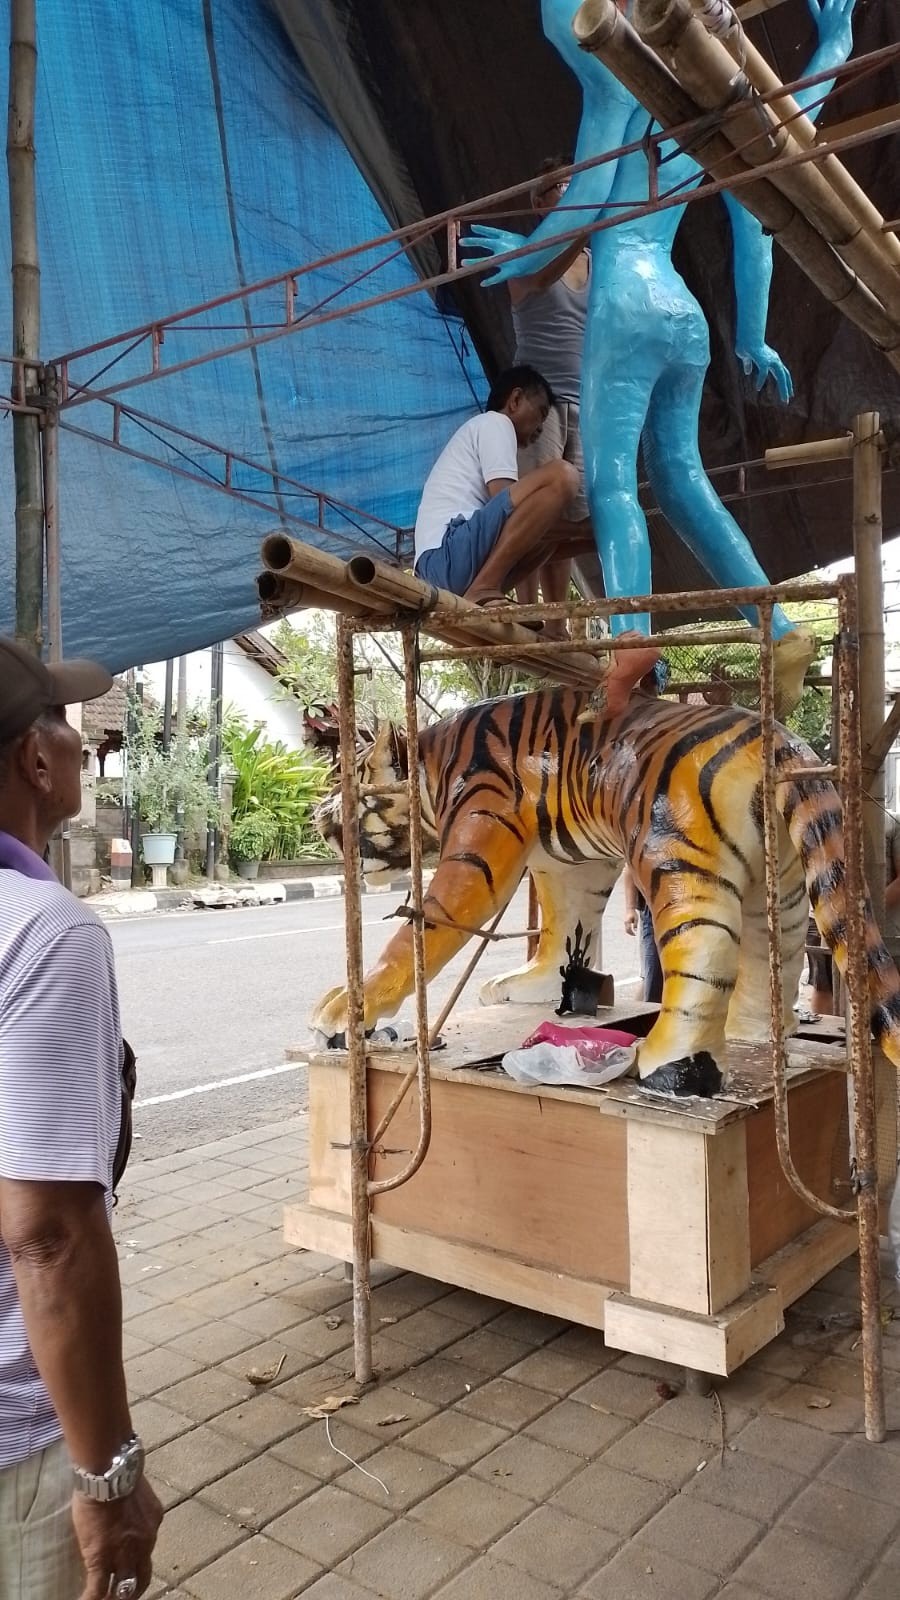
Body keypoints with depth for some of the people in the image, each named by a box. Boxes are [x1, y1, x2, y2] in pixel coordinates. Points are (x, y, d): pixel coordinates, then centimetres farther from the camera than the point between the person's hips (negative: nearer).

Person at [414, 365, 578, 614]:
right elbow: (504, 498, -6)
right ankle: (483, 589, -21)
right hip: (450, 554, -10)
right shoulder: (494, 422, 7)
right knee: (561, 476, -16)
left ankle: (481, 594, 3)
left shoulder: (476, 429, 36)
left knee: (547, 529, 27)